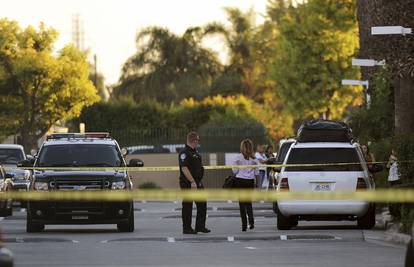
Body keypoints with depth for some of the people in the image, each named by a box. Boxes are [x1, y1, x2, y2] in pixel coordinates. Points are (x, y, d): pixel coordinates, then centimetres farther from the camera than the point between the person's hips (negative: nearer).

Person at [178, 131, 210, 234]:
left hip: (198, 183, 9)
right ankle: (187, 228, 4)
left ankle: (200, 226, 16)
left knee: (202, 204, 9)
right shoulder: (184, 153, -15)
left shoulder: (195, 152, 15)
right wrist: (192, 182, -25)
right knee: (187, 206, -2)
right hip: (188, 184, -9)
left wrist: (199, 181, 20)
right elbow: (184, 168, -22)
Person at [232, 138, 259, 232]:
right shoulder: (254, 159, 0)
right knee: (249, 202, 14)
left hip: (240, 181, -3)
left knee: (242, 203, 2)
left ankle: (244, 224, -1)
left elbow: (235, 171, -6)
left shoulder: (238, 158, -7)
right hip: (250, 181, 3)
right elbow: (256, 173, 4)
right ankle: (251, 221, -4)